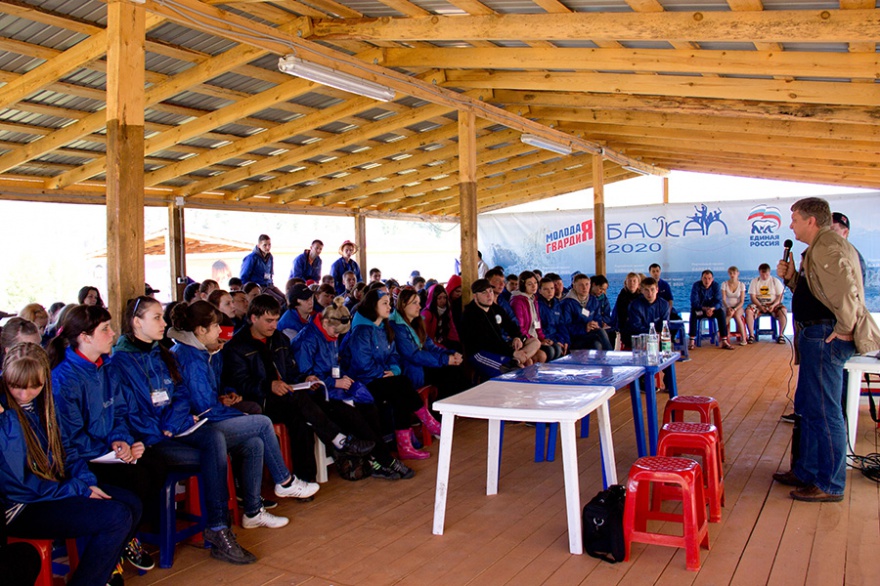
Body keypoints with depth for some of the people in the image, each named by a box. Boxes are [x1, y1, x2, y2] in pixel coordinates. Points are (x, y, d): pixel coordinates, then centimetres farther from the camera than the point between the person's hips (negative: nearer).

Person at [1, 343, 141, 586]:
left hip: (55, 486, 9)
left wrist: (87, 482, -2)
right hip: (22, 510, -8)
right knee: (117, 517, -21)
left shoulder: (39, 403, 5)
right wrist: (80, 490, -15)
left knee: (131, 504, 0)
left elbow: (63, 449, 14)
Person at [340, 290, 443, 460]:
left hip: (383, 378, 7)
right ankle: (429, 423, -14)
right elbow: (364, 363, -17)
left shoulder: (385, 329, 16)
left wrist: (394, 369, -6)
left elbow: (394, 354, 14)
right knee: (403, 385, -26)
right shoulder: (361, 330, -11)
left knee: (401, 398, -23)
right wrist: (385, 373, -11)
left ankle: (405, 446, -26)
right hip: (365, 381, -7)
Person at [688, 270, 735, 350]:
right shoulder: (696, 286, -16)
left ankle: (724, 341, -29)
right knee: (693, 312, -34)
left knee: (721, 312, -29)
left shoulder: (716, 286, -10)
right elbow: (694, 303, -21)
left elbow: (718, 302, -16)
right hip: (699, 310, -2)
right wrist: (705, 309, -36)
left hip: (712, 309, 2)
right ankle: (692, 341, -38)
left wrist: (712, 309, -38)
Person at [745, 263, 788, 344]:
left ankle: (781, 335, -20)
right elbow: (752, 297, -3)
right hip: (758, 304, 0)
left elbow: (780, 296, -2)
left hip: (773, 305, 0)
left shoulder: (775, 281, 3)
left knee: (783, 310, -31)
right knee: (748, 311, -30)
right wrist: (760, 306, -20)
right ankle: (751, 335, -22)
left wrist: (773, 305, -21)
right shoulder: (755, 281, 4)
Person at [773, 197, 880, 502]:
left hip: (826, 337, -12)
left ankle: (830, 485, 7)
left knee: (823, 412, -4)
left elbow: (845, 292, -31)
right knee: (807, 407, 18)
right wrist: (792, 277, 7)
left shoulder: (827, 248, -18)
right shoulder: (822, 247, 18)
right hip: (815, 336, 12)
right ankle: (805, 472, 30)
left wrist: (844, 329, -21)